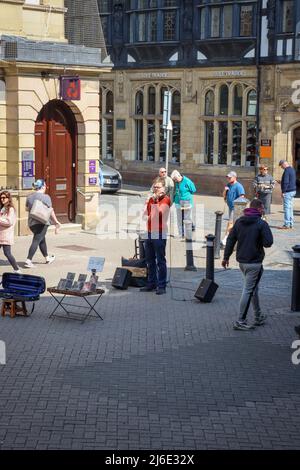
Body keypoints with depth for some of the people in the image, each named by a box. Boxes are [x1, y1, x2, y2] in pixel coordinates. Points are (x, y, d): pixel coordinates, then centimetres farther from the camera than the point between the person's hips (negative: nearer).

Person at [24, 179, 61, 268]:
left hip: (31, 222, 7)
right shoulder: (45, 197, -11)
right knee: (36, 241, -7)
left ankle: (47, 258, 33)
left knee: (42, 240, 20)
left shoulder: (29, 196, 7)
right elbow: (51, 211, -9)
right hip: (42, 222, -7)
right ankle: (28, 260, -15)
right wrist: (56, 222, -1)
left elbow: (27, 208, 18)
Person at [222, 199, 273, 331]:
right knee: (248, 291, -2)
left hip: (241, 261, 7)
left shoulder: (239, 222, 6)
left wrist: (226, 257, 13)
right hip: (254, 263, -7)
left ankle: (258, 317, 30)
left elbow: (230, 240, 7)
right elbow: (268, 243, -17)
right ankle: (240, 321, -1)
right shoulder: (262, 224, -14)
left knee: (253, 289, 20)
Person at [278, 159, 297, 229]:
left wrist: (283, 191, -18)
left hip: (288, 192, -10)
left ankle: (287, 225, -8)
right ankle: (291, 224, 16)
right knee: (290, 208, 13)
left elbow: (286, 182, -21)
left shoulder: (287, 171, -16)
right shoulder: (292, 169, 15)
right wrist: (281, 182, 23)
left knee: (287, 208, -8)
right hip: (293, 191, 10)